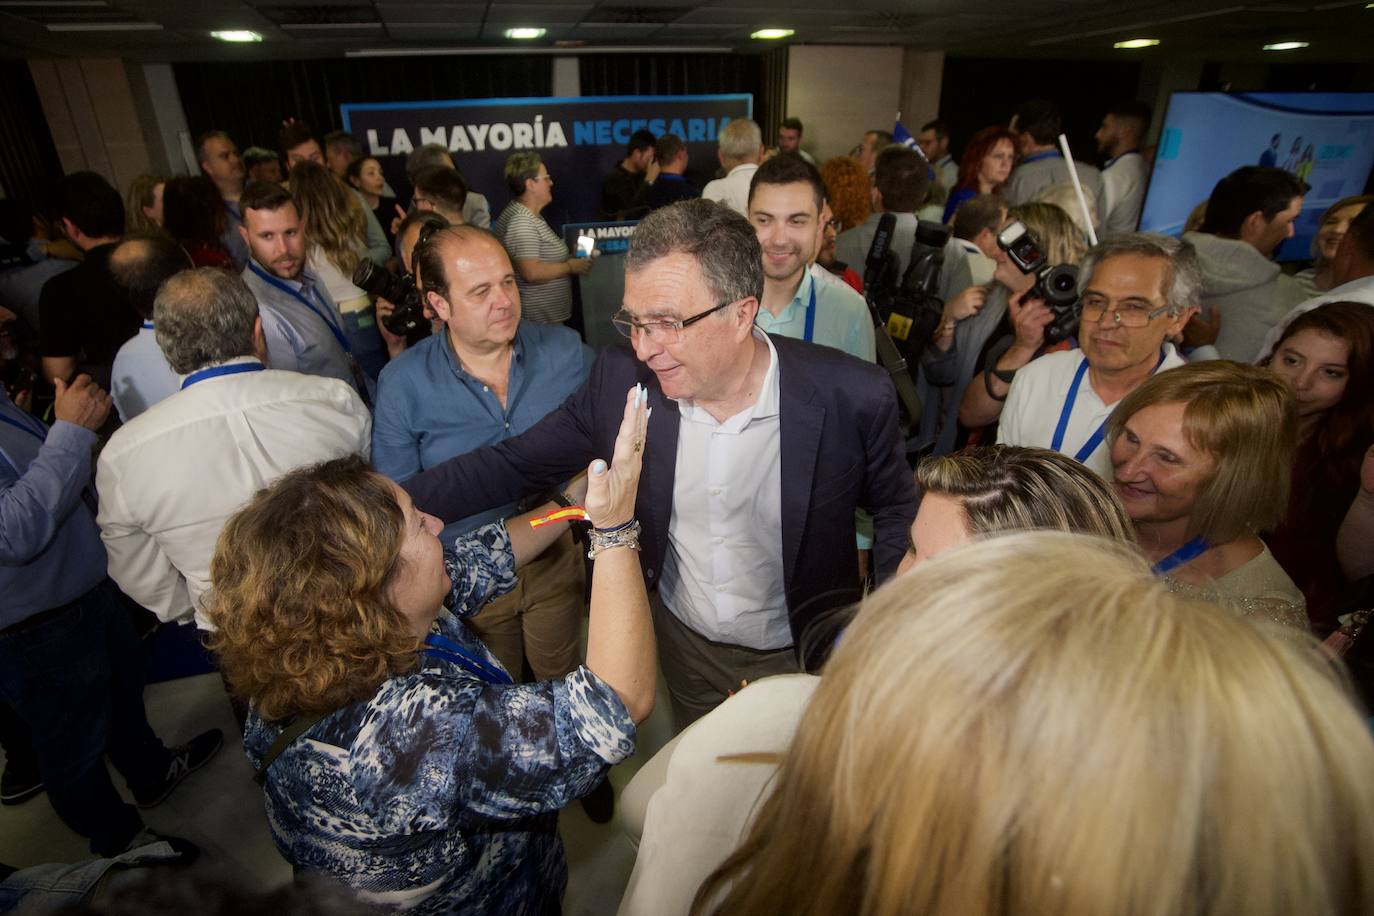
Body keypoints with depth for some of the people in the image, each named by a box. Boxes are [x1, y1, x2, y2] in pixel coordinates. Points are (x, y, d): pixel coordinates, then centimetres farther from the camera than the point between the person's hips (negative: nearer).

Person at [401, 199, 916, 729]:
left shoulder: (853, 398, -25)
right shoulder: (621, 379, -19)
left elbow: (895, 510, -8)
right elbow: (513, 465, -12)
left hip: (800, 658, -2)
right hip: (681, 642, 3)